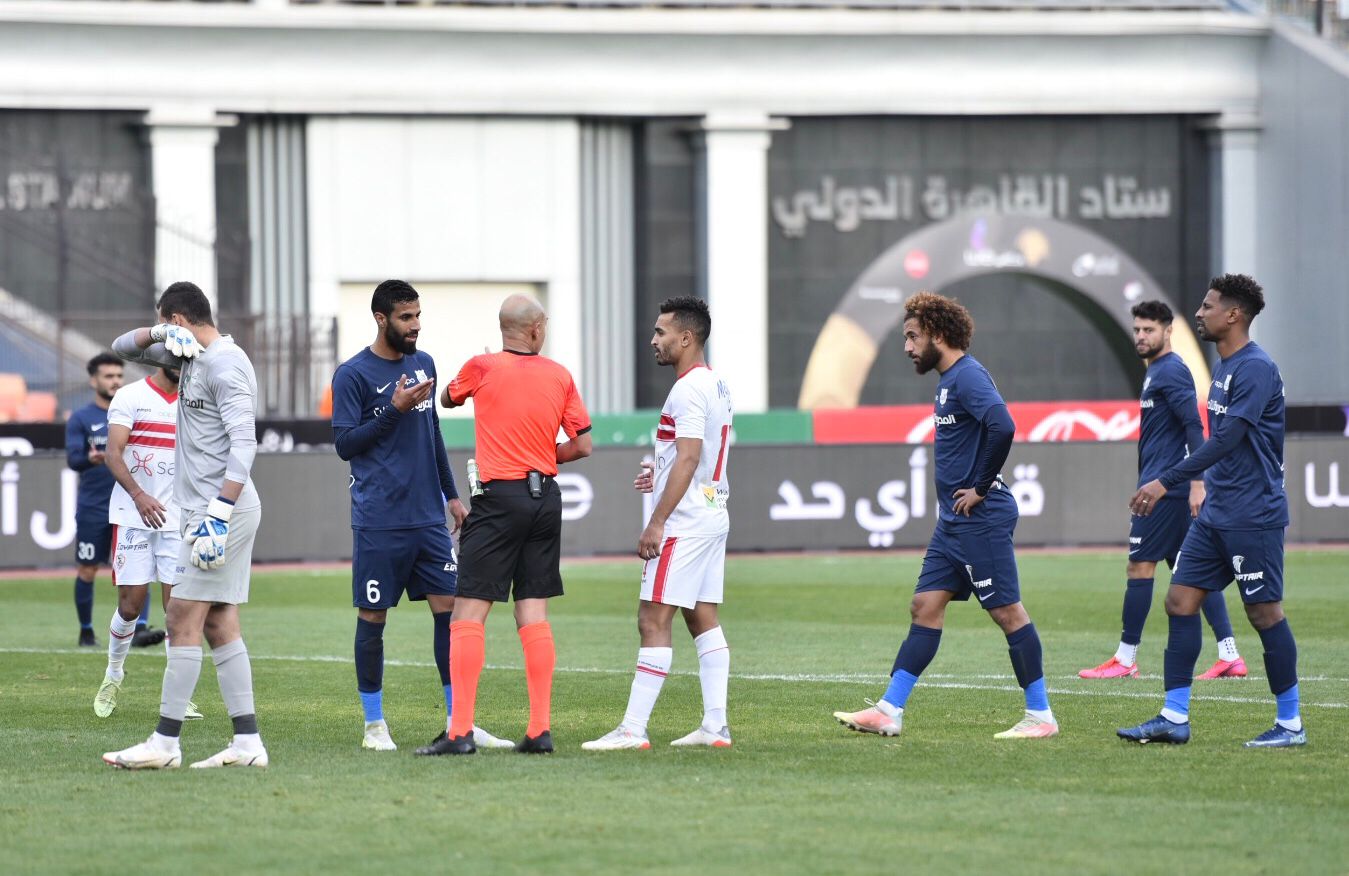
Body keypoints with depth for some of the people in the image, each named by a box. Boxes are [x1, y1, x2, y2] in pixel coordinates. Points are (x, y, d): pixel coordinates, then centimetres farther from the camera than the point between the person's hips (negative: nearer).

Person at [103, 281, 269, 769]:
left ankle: (165, 743, -11)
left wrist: (219, 511, -28)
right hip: (209, 509, 10)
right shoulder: (192, 356, 15)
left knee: (184, 619, -10)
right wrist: (160, 335, 2)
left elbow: (243, 443, -22)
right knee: (219, 625, 7)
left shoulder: (225, 365, -14)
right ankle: (247, 743, 6)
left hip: (224, 507, -10)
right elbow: (124, 349, 23)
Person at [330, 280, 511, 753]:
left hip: (428, 516, 6)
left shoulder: (423, 364, 13)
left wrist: (451, 494, 20)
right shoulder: (353, 375, -6)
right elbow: (344, 443, -9)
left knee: (449, 608, 1)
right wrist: (394, 409, -17)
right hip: (378, 521, -6)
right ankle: (374, 724, 11)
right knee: (372, 618, 1)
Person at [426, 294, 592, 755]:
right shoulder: (559, 375, 4)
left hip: (500, 497, -4)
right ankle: (540, 729, 5)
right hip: (546, 499, 4)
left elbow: (448, 399, 17)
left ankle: (460, 731, -12)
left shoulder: (482, 367, -4)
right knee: (533, 613, 8)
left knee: (469, 613, -4)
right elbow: (582, 444, 6)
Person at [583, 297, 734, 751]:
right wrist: (662, 475, 17)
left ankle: (633, 729, -11)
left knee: (653, 620, -9)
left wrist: (657, 523, -21)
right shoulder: (716, 386, 15)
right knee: (703, 619, 11)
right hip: (712, 516, 10)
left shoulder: (689, 390, -16)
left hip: (683, 522, -10)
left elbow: (688, 458, -22)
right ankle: (715, 725, 9)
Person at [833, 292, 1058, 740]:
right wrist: (957, 493, 14)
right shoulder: (948, 379, 16)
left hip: (981, 519, -10)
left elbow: (1002, 426, -30)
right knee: (925, 607, 7)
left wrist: (980, 488, -21)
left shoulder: (968, 376, -15)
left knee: (1007, 611, -4)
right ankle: (888, 711, 7)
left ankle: (1041, 716, 3)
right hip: (953, 521, 10)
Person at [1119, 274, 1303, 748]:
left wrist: (1165, 482, -24)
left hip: (1253, 516, -10)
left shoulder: (1256, 368, -16)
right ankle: (1174, 718, 6)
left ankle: (1290, 724, 6)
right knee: (1180, 601, 4)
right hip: (1216, 514, 10)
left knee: (1265, 612, -3)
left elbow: (1226, 440, -23)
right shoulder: (1224, 367, 15)